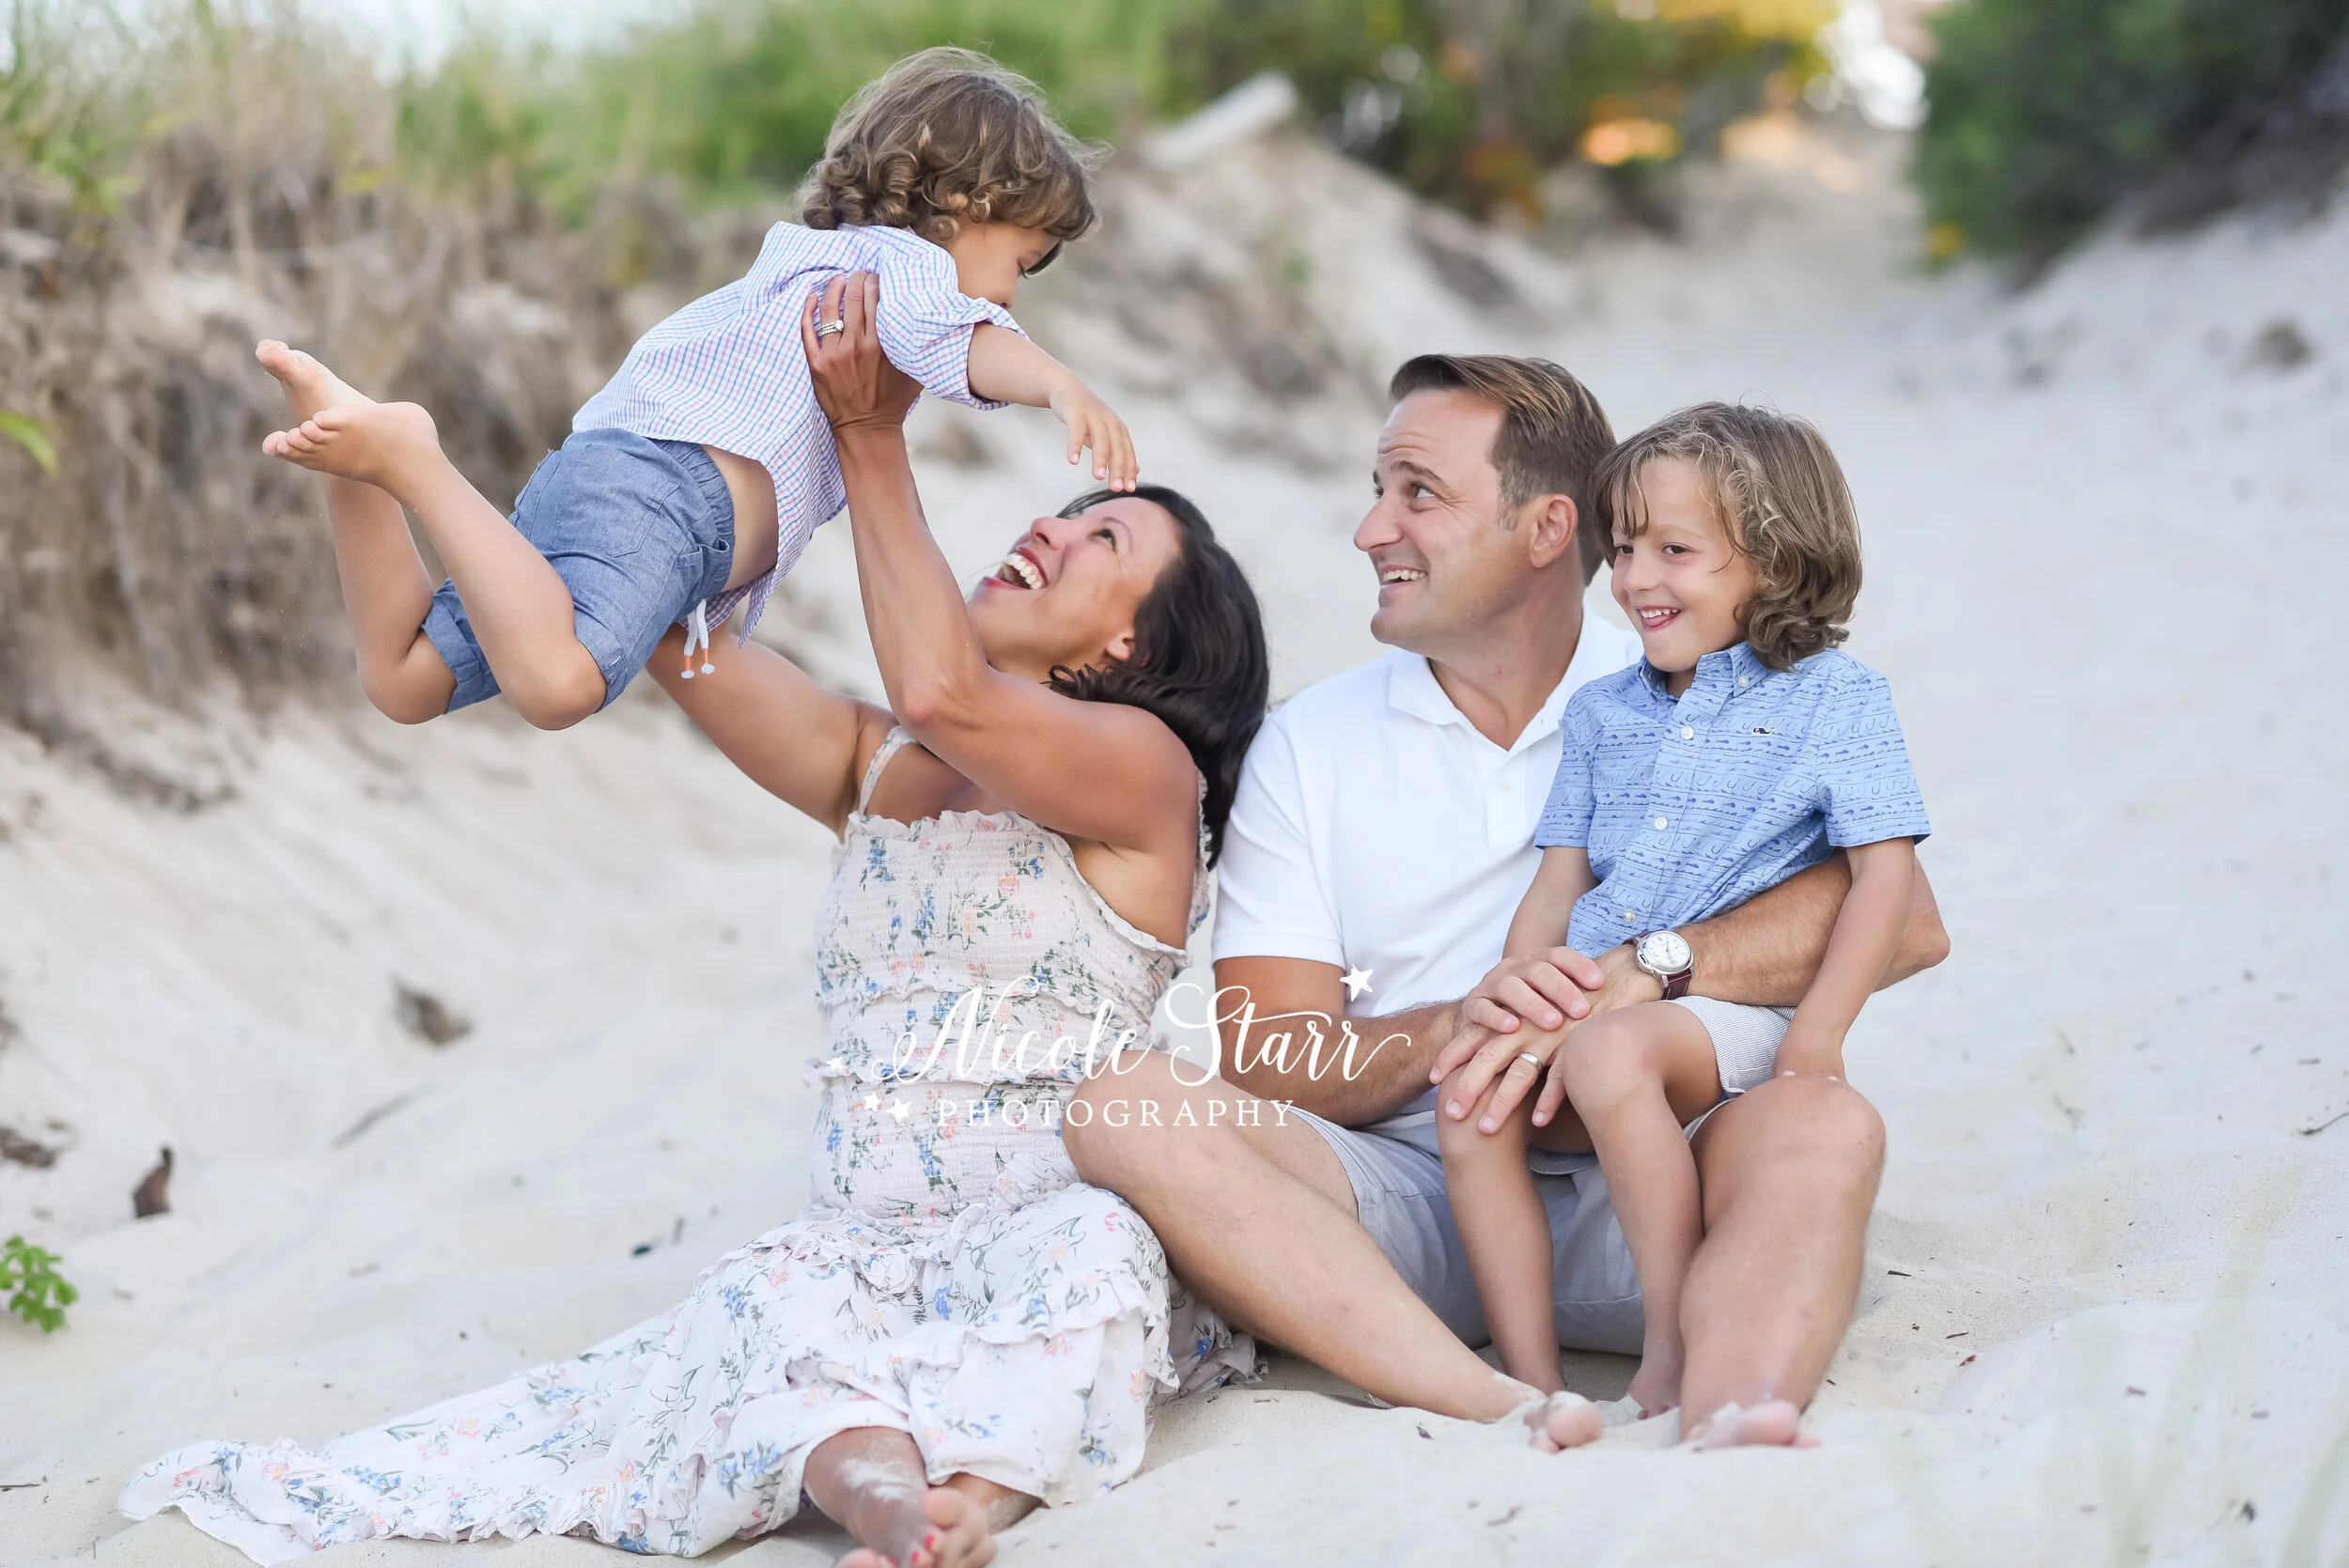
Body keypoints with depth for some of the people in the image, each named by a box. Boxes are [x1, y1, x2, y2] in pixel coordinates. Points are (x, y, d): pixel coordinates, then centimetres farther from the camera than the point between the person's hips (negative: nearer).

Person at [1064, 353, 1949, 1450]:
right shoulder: (1305, 747, 12)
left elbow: (1904, 922, -7)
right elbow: (1267, 1066, 3)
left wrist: (1647, 970, -21)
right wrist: (1450, 1027, -18)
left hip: (1630, 1196, -1)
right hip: (1404, 1204, 1)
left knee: (1824, 1123, -30)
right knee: (1125, 1108, -26)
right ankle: (1495, 1409, -43)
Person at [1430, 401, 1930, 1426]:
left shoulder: (1835, 698, 3)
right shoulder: (1601, 712, 19)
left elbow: (1886, 874, -4)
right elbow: (1557, 884, 16)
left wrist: (1816, 1038, -14)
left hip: (1739, 1007, -6)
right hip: (1588, 1004, 6)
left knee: (1608, 1054, -36)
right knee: (1474, 1103, -21)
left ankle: (1677, 1351, -29)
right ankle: (1531, 1389, -20)